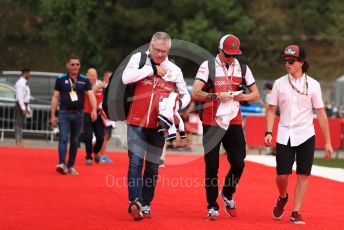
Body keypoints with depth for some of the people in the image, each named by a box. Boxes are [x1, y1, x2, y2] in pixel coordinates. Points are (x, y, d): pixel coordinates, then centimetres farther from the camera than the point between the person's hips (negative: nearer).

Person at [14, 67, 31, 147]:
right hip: (20, 104, -10)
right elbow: (19, 96, -19)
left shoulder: (25, 83, 17)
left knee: (21, 123, 10)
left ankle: (20, 141, 13)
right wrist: (23, 108, -23)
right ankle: (18, 141, -11)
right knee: (18, 123, -9)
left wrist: (28, 108, 21)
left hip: (24, 105, 10)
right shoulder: (20, 83, -13)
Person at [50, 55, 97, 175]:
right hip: (64, 113, -2)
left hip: (78, 114, 2)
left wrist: (94, 110, -23)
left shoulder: (84, 80, 5)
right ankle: (62, 164, -26)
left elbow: (91, 95, -5)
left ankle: (70, 166, 17)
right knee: (63, 139, -14)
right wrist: (53, 116, 0)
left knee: (75, 141, 9)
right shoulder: (61, 79, 2)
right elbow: (55, 97, 4)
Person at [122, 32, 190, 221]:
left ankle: (146, 204, 17)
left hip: (158, 126, 2)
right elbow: (126, 78, -14)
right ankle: (134, 201, -21)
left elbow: (185, 95, 17)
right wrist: (151, 69, -11)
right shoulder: (139, 59, 3)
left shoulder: (174, 70, 7)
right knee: (135, 162, -13)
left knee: (152, 166, 7)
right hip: (136, 123, -2)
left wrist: (179, 103, -7)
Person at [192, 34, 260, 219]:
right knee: (212, 166, -1)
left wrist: (242, 97, -8)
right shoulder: (208, 66, -4)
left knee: (238, 163, -3)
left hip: (233, 122, 3)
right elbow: (195, 94, -11)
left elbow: (256, 94, 13)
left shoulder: (242, 68, 9)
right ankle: (212, 206, 11)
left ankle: (227, 194, 24)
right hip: (212, 123, -3)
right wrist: (216, 96, -22)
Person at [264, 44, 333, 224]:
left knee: (303, 174, -3)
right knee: (282, 175, -3)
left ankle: (296, 212, 5)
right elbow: (271, 110, 6)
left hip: (305, 135, -1)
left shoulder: (313, 85, -1)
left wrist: (327, 142, -1)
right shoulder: (279, 83, 3)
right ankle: (282, 198, 28)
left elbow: (321, 114, 1)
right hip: (284, 136, 1)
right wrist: (268, 132, -9)